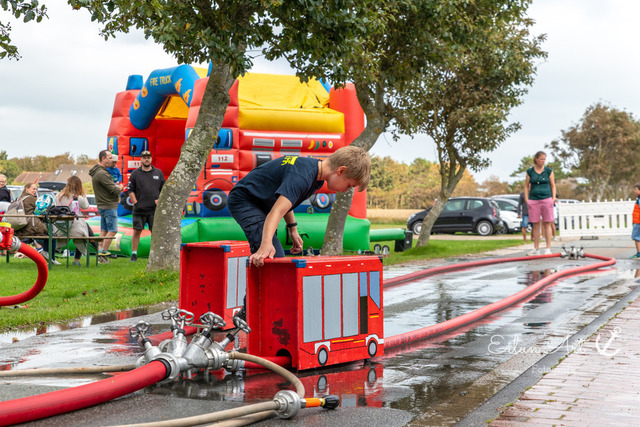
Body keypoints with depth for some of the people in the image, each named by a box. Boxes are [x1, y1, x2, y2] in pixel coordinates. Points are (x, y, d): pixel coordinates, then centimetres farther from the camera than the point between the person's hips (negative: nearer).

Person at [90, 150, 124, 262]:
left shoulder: (96, 172, 15)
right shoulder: (102, 173, -20)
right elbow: (114, 190, -20)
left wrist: (115, 186, 5)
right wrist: (119, 188, 0)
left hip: (102, 205, 10)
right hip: (109, 206, -10)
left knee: (104, 230, 11)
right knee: (112, 230, -6)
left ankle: (100, 253, 12)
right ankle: (103, 252, -4)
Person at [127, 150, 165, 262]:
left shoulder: (158, 173, 10)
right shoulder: (135, 173, 6)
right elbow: (130, 190, 5)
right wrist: (135, 202, -6)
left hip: (154, 209, 1)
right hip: (139, 209, -1)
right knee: (137, 231, 1)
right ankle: (134, 254, 8)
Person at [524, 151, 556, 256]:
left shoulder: (548, 171, 6)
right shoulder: (530, 171, 7)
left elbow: (553, 185, 10)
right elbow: (526, 186, 10)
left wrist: (553, 198, -1)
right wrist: (526, 200, 2)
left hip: (546, 199, -1)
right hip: (533, 200, 1)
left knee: (547, 224, -1)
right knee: (535, 224, 3)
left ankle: (548, 248, 2)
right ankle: (536, 249, 9)